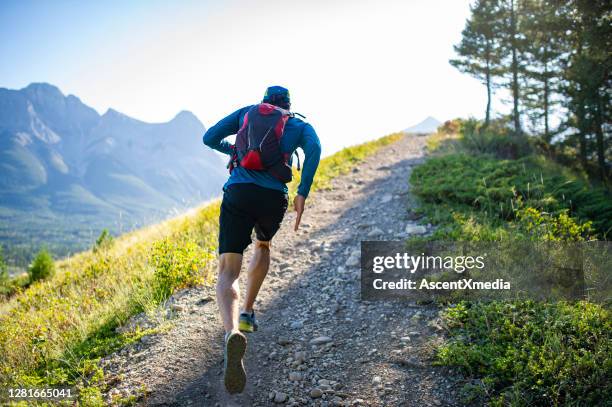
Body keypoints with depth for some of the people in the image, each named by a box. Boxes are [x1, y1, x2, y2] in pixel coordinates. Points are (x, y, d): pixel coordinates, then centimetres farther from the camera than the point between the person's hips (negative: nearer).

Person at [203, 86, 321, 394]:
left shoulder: (247, 112, 23)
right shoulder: (300, 125, 20)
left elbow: (210, 138, 18)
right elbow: (314, 148, -3)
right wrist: (302, 193, -4)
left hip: (237, 194, -1)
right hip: (274, 198, 1)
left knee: (228, 273, -7)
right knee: (263, 245, 34)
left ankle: (232, 333, -35)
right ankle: (247, 313, 35)